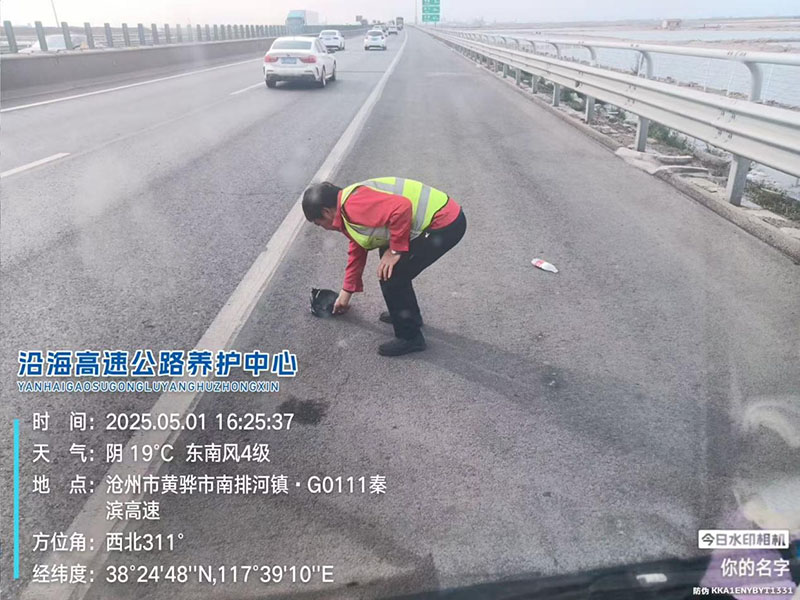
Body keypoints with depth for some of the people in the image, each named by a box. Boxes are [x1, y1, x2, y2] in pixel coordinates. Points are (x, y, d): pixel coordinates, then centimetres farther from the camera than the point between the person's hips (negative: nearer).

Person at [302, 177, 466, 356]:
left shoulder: (353, 205, -18)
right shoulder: (348, 208, 16)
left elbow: (402, 208, -30)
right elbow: (357, 251, 28)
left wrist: (396, 250, -16)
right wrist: (346, 292, 36)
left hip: (444, 223, -10)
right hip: (444, 216, 10)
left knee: (390, 276, -4)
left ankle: (409, 337, 10)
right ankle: (408, 314, 39)